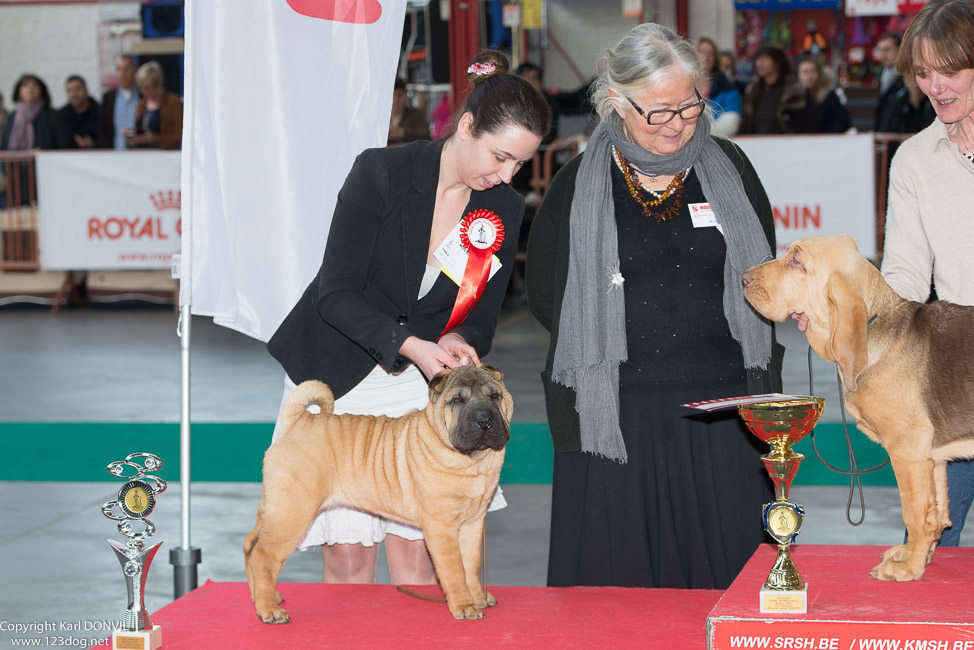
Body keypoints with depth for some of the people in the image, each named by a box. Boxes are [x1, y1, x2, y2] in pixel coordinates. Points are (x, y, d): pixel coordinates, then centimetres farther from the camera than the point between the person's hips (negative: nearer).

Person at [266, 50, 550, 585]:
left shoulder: (505, 209, -3)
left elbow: (481, 315, 6)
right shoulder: (381, 172, -17)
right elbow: (335, 294, -18)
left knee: (414, 549, -3)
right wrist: (410, 345, -30)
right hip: (335, 377, -3)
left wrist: (456, 341, -17)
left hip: (418, 382, 4)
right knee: (348, 553, -5)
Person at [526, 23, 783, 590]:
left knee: (726, 572, 1)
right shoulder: (579, 185, 3)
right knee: (615, 581, 0)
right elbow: (544, 297, 7)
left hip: (723, 412, 2)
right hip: (617, 416, -1)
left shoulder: (729, 167, 8)